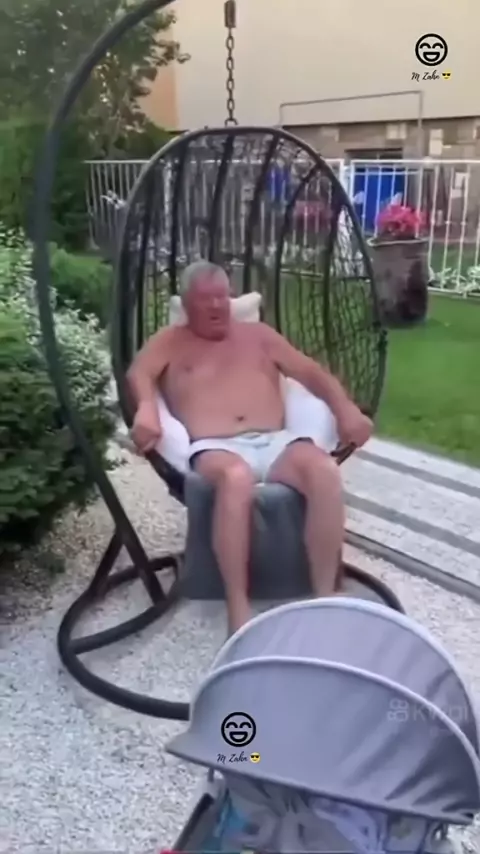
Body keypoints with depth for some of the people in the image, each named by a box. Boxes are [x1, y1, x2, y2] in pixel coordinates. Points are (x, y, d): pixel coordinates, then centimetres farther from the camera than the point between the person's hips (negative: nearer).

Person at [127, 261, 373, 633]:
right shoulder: (171, 341, 20)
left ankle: (325, 595, -23)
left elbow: (311, 372, 18)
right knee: (236, 478, -40)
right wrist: (147, 407, -23)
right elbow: (138, 373, 1)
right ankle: (238, 608, -32)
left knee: (325, 470, -30)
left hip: (276, 442, 3)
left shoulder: (258, 334, 26)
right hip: (215, 448, -3)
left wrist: (345, 409, 0)